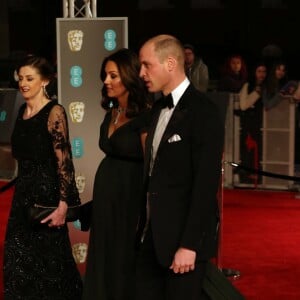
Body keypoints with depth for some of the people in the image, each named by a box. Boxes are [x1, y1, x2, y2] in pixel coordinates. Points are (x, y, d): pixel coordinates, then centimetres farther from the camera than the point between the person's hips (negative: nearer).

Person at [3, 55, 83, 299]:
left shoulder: (54, 112, -14)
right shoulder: (23, 111, 9)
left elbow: (64, 161, -19)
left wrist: (63, 204, -24)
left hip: (46, 194, -7)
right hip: (24, 193, 7)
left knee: (46, 259, 5)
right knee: (20, 261, 10)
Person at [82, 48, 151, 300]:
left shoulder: (143, 116, -14)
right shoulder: (111, 114, 10)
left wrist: (146, 216, -17)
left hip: (130, 198, -8)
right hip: (105, 198, 8)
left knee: (126, 267, 3)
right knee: (104, 265, 13)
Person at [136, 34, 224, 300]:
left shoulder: (203, 111, -13)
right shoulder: (159, 108, 13)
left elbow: (206, 184, -18)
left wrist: (189, 244, -20)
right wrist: (144, 225, 9)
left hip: (183, 236, -7)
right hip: (153, 234, 8)